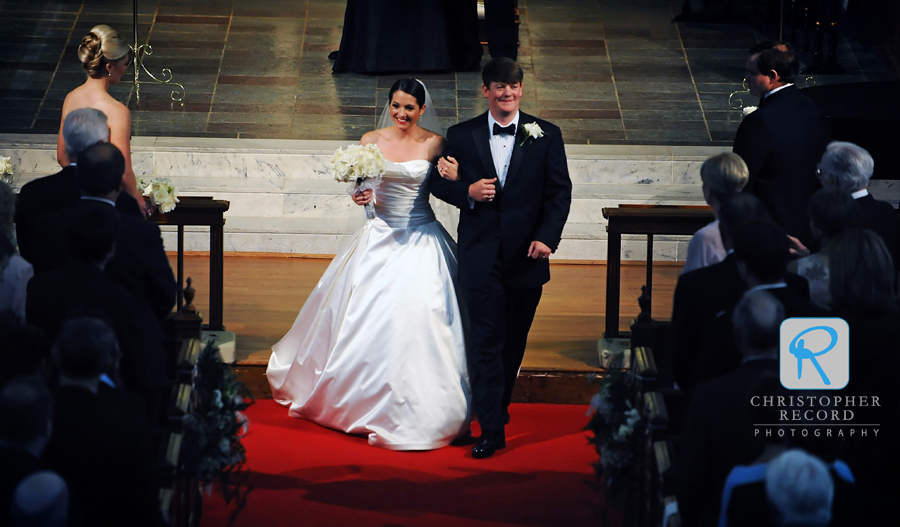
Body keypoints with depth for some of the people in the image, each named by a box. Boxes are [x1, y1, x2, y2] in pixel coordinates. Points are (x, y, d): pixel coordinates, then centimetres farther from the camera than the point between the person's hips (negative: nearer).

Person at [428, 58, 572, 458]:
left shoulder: (546, 136, 2)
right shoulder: (462, 136, 2)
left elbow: (560, 192, 1)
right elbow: (437, 182, 9)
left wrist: (547, 237, -11)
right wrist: (468, 192, -12)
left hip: (527, 255, 1)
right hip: (481, 255, -1)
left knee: (514, 339, 13)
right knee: (486, 341, -6)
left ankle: (498, 405, 33)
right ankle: (491, 429, -5)